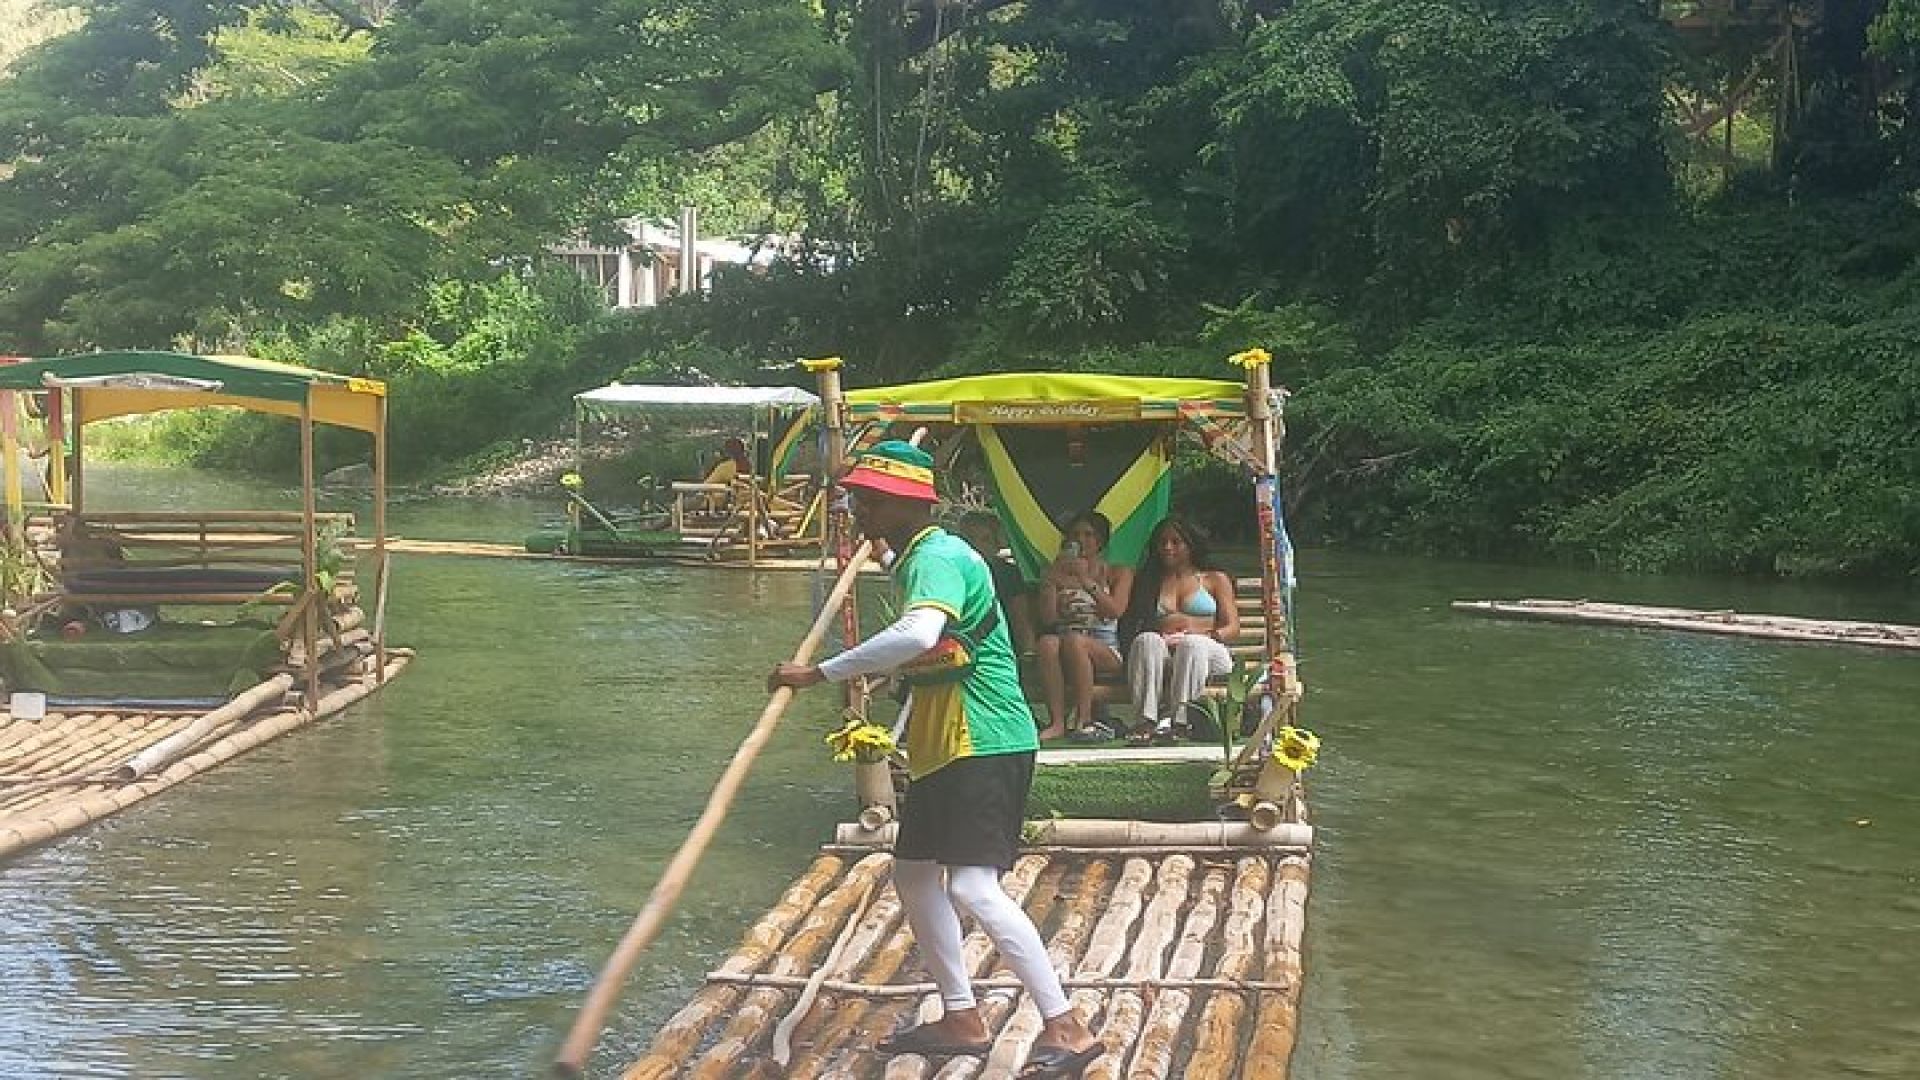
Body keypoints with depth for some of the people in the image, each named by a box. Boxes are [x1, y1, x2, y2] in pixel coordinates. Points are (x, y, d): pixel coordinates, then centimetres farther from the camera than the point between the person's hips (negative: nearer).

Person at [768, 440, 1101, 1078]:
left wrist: (819, 674, -36)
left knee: (972, 887, -18)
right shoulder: (911, 559, 15)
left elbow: (918, 636, -39)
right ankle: (961, 1020, 25)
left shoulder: (938, 558, -18)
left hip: (985, 744, -11)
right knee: (913, 873, 15)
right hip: (943, 747, 11)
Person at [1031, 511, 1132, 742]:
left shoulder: (1118, 573, 13)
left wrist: (1087, 581, -14)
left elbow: (1115, 611, -7)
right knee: (1046, 642, -33)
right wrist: (1051, 580, -4)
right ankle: (1057, 722, -38)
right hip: (1066, 648, 2)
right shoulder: (1059, 574, 17)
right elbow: (1048, 618, 5)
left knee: (1073, 641, -35)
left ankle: (1083, 720, -33)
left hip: (1106, 649, -2)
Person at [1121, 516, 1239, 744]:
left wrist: (1207, 634, -12)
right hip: (1162, 655, 2)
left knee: (1192, 643, -37)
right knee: (1146, 641, -34)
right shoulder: (1150, 580, 26)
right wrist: (1159, 626, -6)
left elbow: (1232, 627, 9)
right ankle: (1145, 720, -50)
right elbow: (1133, 624, 16)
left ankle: (1177, 719, -49)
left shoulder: (1215, 579, 20)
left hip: (1208, 652, -1)